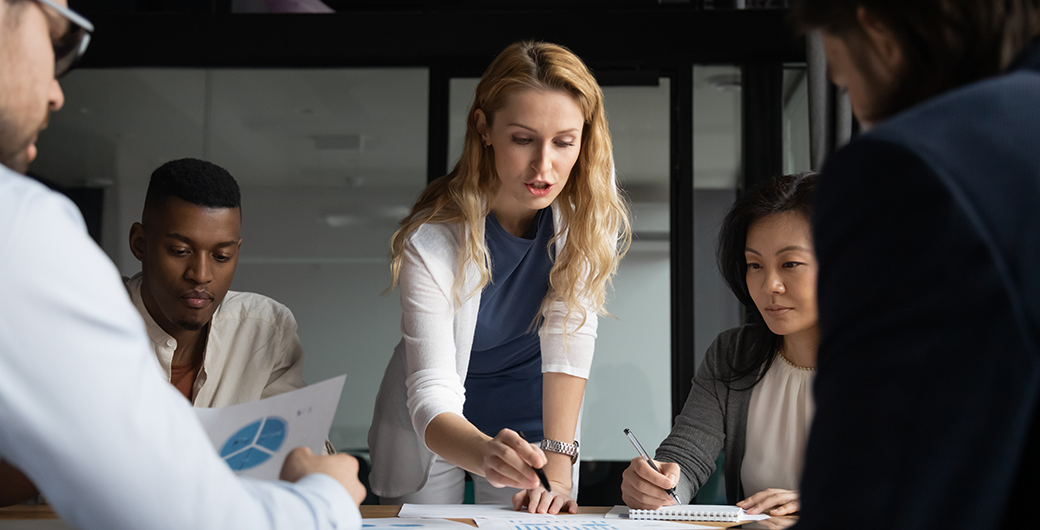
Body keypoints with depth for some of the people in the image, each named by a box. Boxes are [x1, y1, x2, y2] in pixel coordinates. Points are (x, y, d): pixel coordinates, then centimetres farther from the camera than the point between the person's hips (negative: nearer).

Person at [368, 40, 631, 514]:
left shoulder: (590, 200, -21)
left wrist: (558, 462, -32)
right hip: (438, 427, -2)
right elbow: (431, 395, -33)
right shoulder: (433, 239, -29)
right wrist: (486, 454, -54)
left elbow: (569, 335, -23)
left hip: (532, 415, 2)